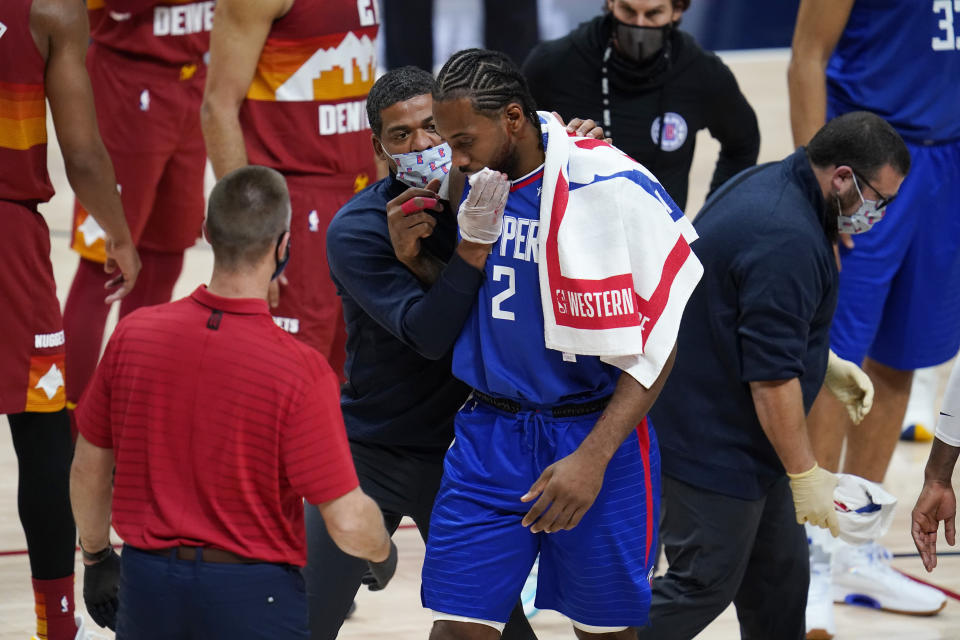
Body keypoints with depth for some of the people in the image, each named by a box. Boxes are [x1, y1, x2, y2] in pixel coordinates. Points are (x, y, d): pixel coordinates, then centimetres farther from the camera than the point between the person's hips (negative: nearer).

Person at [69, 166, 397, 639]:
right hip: (251, 597, -4)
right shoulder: (300, 371, -17)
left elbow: (88, 468, 7)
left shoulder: (133, 335, -5)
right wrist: (381, 551, 8)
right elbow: (347, 521, -15)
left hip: (146, 582, 4)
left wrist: (95, 557, 24)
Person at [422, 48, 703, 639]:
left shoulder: (611, 188, -15)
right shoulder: (477, 182, 3)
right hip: (490, 432, 4)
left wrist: (593, 458, -19)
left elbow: (656, 346, -13)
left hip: (594, 433, -4)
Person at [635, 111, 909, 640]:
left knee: (779, 579, 16)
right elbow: (772, 378, -27)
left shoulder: (767, 183, 6)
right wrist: (804, 475, -20)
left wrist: (824, 362, 21)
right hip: (714, 450, -11)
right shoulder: (788, 240, -28)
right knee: (703, 586, -1)